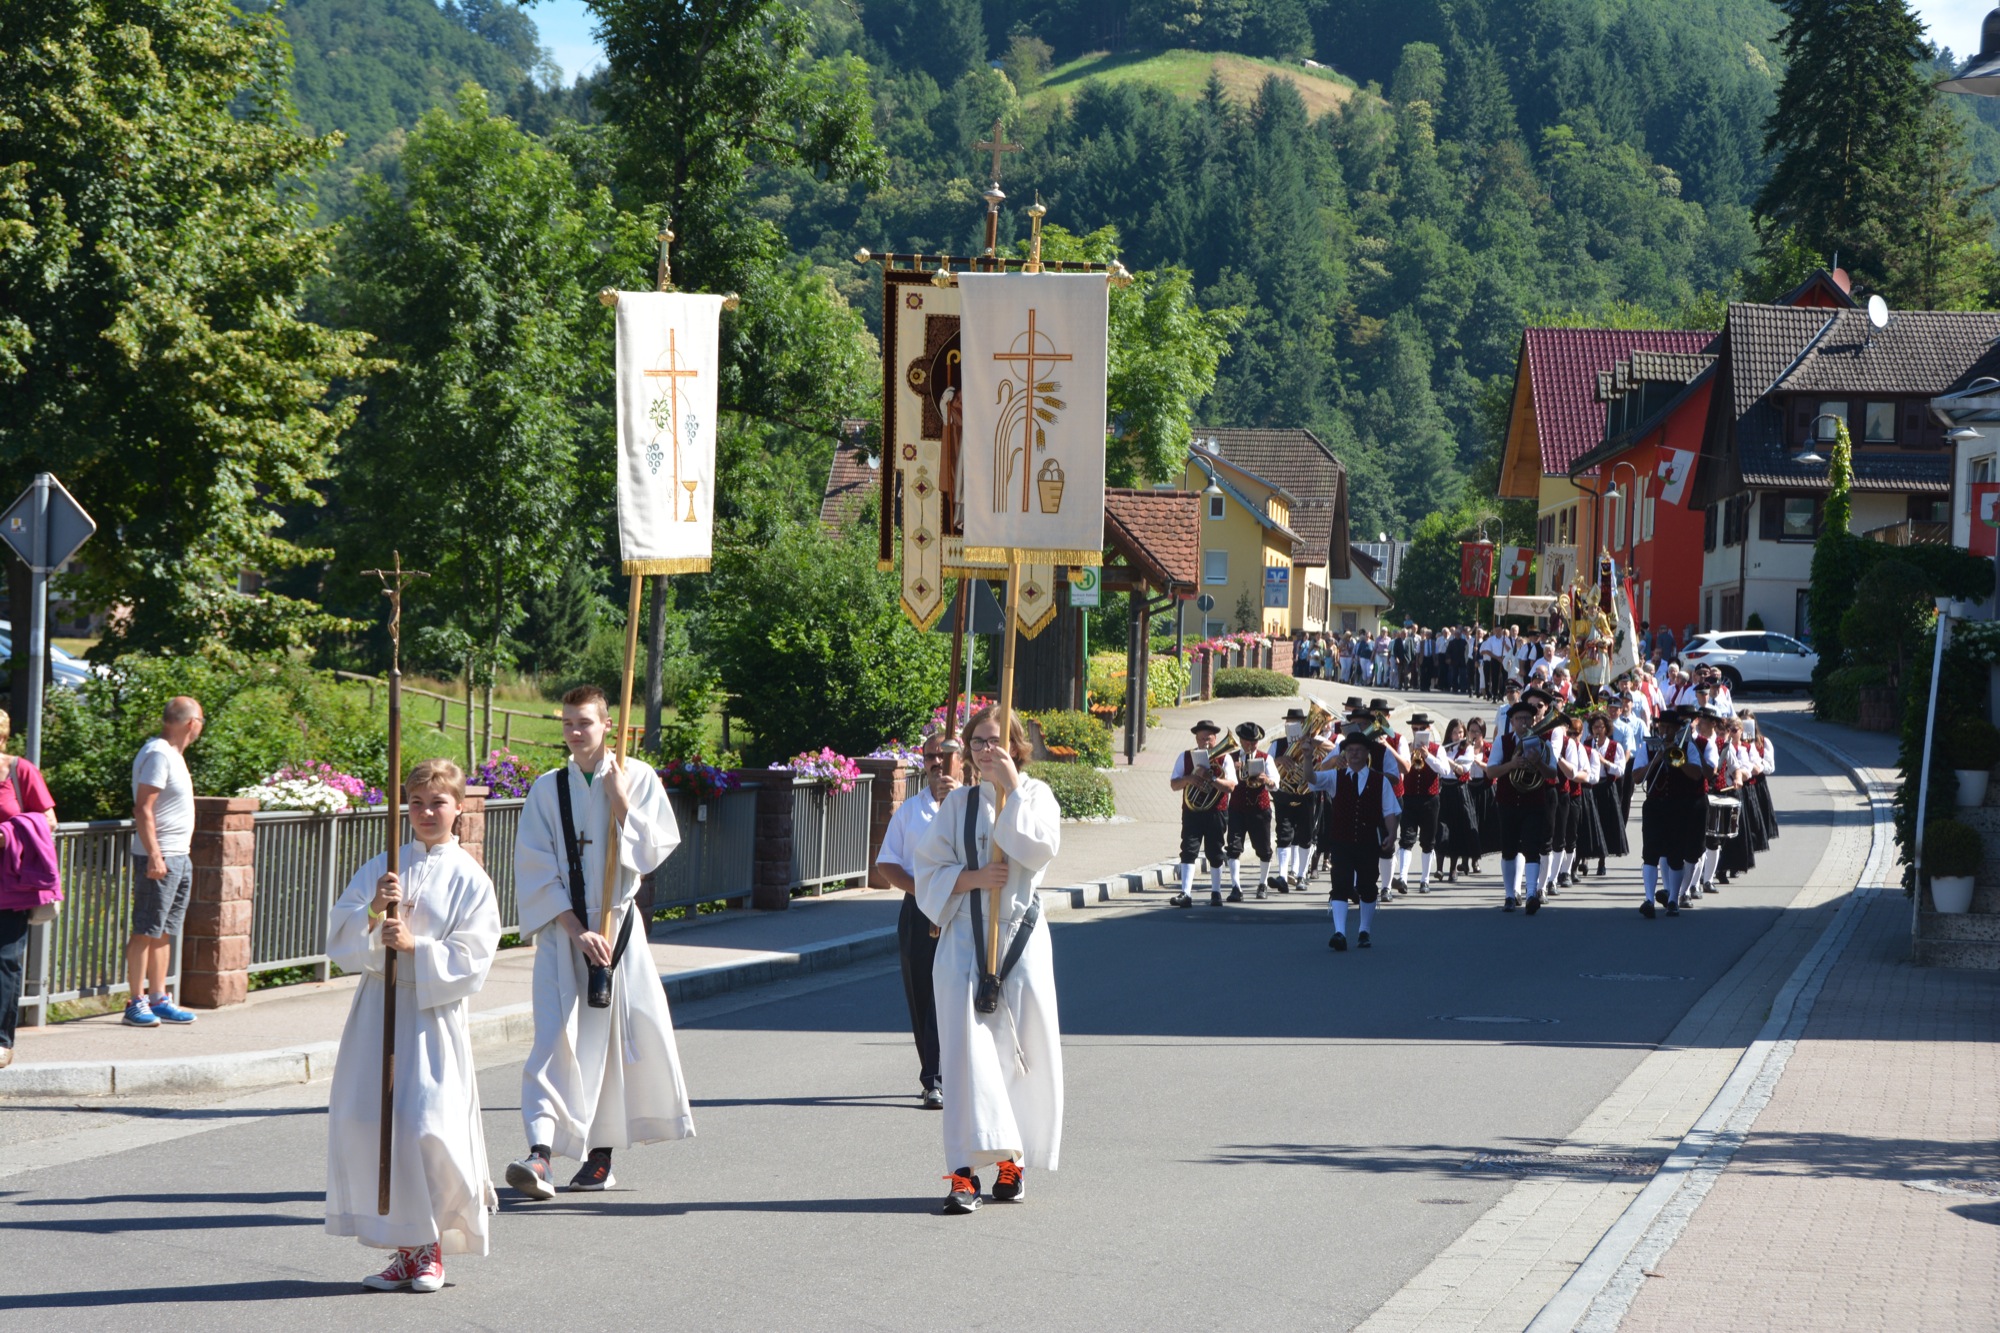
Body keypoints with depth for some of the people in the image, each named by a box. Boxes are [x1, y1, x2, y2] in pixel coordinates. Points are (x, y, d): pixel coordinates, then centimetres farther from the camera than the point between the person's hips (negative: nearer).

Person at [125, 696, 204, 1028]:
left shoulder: (173, 755, 17)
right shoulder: (158, 754, -13)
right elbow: (143, 809, -19)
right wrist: (154, 855, -24)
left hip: (179, 857, 10)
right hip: (160, 857, -10)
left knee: (165, 932, 11)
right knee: (146, 932, -7)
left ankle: (158, 1000, 14)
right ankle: (136, 1003, -5)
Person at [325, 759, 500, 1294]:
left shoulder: (469, 879, 2)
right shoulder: (379, 869, 10)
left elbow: (471, 958, -6)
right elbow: (338, 939, 4)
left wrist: (414, 946, -16)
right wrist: (373, 912, -13)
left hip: (435, 1016, -3)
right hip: (378, 1007, 3)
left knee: (429, 1129, -11)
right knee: (366, 1125, -1)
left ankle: (432, 1248, 8)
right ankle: (404, 1249, 11)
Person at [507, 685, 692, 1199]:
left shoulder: (638, 779, 1)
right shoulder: (547, 789, 2)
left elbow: (650, 852, -5)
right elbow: (535, 869, -3)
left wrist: (619, 799, -13)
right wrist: (577, 930, -12)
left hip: (618, 926, 1)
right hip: (562, 930, -1)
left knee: (622, 1036, 3)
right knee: (555, 1040, -13)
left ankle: (601, 1153, 18)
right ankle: (541, 1155, -24)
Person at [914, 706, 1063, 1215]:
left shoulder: (1036, 794, 4)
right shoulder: (958, 804, 8)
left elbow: (1040, 849, -14)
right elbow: (929, 869, 5)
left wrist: (1011, 789, -15)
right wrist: (974, 878, -12)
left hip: (1021, 941, 0)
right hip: (965, 939, 0)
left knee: (1023, 1052, 4)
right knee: (968, 1048, -11)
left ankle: (1012, 1159, 20)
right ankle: (966, 1171, -17)